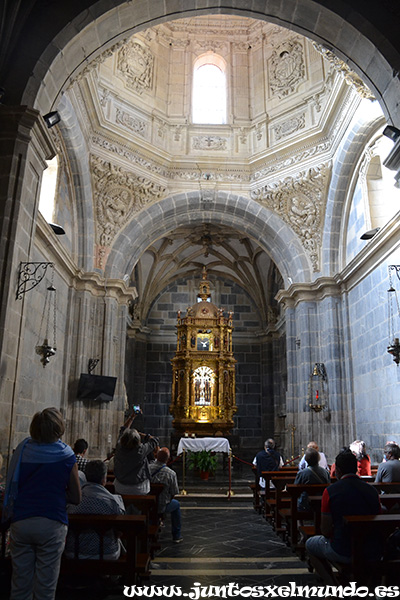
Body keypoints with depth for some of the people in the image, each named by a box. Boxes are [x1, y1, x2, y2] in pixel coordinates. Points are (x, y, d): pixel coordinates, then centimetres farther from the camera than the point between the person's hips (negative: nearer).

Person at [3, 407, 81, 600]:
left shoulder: (23, 448, 0)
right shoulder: (66, 456, -7)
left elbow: (12, 485, 11)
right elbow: (76, 498, 0)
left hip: (20, 521, 3)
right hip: (51, 524, -3)